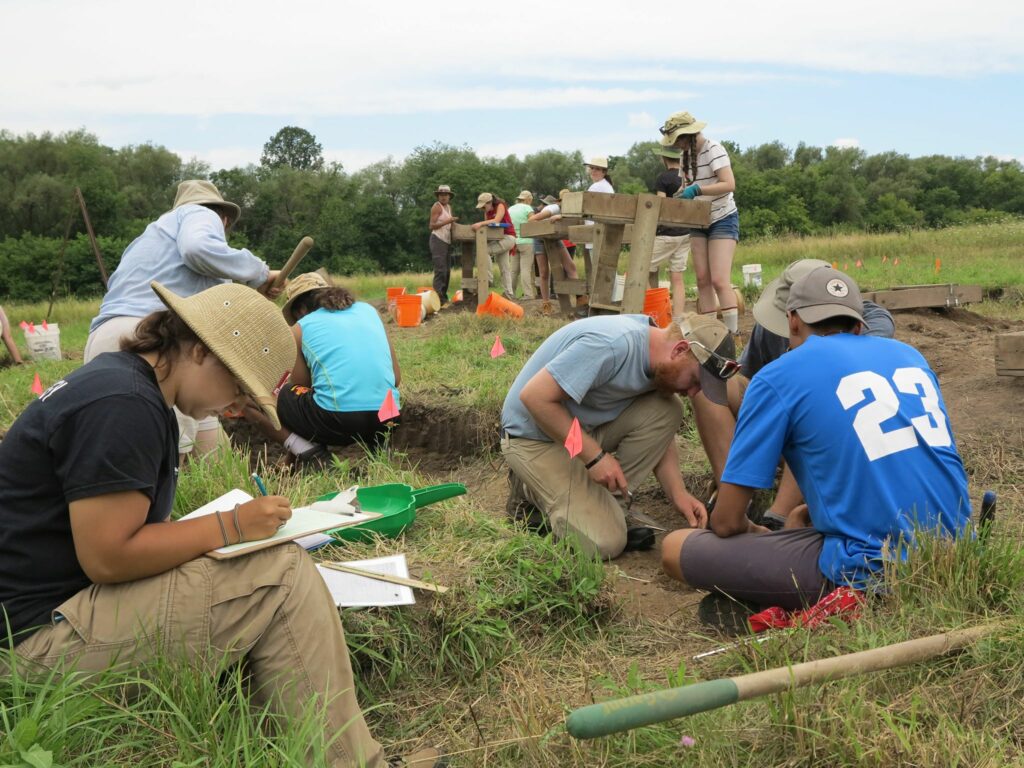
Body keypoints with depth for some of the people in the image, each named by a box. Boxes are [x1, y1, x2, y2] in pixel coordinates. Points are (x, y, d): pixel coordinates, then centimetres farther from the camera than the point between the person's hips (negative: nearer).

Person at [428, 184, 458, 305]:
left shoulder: (449, 207, 17)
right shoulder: (436, 206, -7)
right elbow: (432, 226, -14)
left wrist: (453, 222, 3)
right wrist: (447, 221, -21)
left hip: (446, 241, 9)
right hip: (438, 240, -9)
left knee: (447, 271, 12)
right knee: (440, 270, -15)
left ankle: (443, 297, 20)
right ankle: (438, 299, -18)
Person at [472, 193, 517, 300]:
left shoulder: (500, 206, -11)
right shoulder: (487, 212, 11)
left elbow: (496, 220, -28)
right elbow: (487, 225, 4)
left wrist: (481, 223, -37)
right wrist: (479, 226, -15)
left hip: (508, 238, -9)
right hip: (499, 239, 9)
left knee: (485, 250, -25)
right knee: (504, 268, 7)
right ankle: (509, 293, 9)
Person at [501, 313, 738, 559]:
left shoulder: (660, 361, -3)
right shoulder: (613, 345, -31)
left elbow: (659, 434, 6)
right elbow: (535, 397, -31)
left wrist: (678, 493, -9)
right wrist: (595, 456, -27)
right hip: (534, 435, -8)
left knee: (666, 410, -13)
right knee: (605, 542, -18)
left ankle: (603, 501, -3)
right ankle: (531, 493, 6)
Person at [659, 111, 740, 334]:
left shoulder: (714, 150, -16)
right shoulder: (685, 155, 8)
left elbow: (729, 184, -26)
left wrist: (696, 190, -31)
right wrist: (680, 194, -1)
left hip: (723, 220, -7)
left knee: (719, 280, -16)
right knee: (702, 280, 1)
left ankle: (732, 333, -14)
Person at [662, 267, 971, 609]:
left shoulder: (778, 377, -3)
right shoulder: (909, 353, 14)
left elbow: (727, 521, -2)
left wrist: (754, 531, 21)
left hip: (875, 571, -7)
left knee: (675, 549, 0)